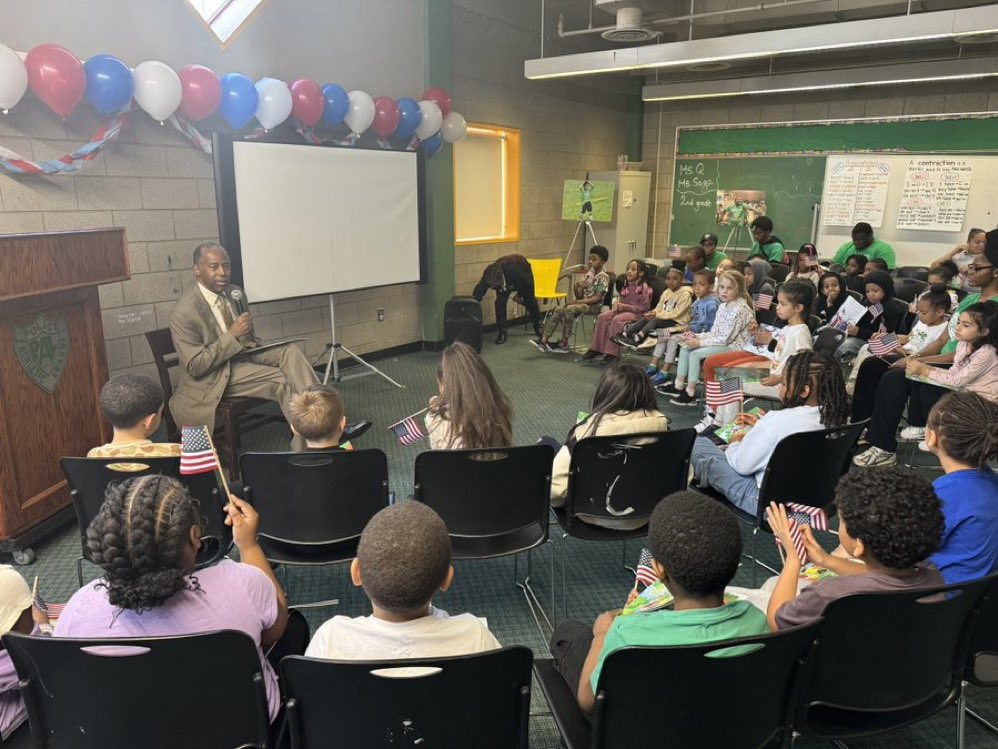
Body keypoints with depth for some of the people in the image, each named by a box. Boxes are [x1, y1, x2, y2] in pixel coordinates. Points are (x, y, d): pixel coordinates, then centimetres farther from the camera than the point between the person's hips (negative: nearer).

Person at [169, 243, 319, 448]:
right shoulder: (184, 312, -18)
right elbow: (195, 366, -20)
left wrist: (250, 339, -6)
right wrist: (231, 335, -25)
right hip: (213, 377, -7)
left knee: (289, 351, -18)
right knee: (283, 380, -24)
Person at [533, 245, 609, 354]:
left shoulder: (603, 277, -8)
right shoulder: (589, 274, 15)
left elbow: (597, 298, -17)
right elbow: (579, 296, 14)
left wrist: (578, 302, -20)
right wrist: (577, 288, -9)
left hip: (594, 306, -7)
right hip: (582, 303, 7)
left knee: (569, 309, -31)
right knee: (558, 310, -16)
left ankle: (564, 344, -24)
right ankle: (544, 341, -24)